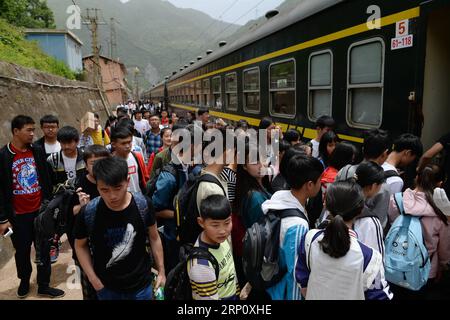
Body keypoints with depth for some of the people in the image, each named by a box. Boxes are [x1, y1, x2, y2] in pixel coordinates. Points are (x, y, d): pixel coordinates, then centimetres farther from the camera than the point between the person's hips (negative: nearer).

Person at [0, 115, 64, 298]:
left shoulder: (38, 152, 0)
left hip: (40, 211, 3)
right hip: (18, 216, -2)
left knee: (44, 249, 9)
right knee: (22, 251, 15)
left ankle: (44, 285, 25)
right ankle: (24, 282, 39)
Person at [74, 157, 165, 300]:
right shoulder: (88, 213, -19)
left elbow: (154, 238, -3)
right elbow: (80, 246, -2)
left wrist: (161, 271, 2)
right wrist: (94, 280, -6)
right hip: (106, 287, 0)